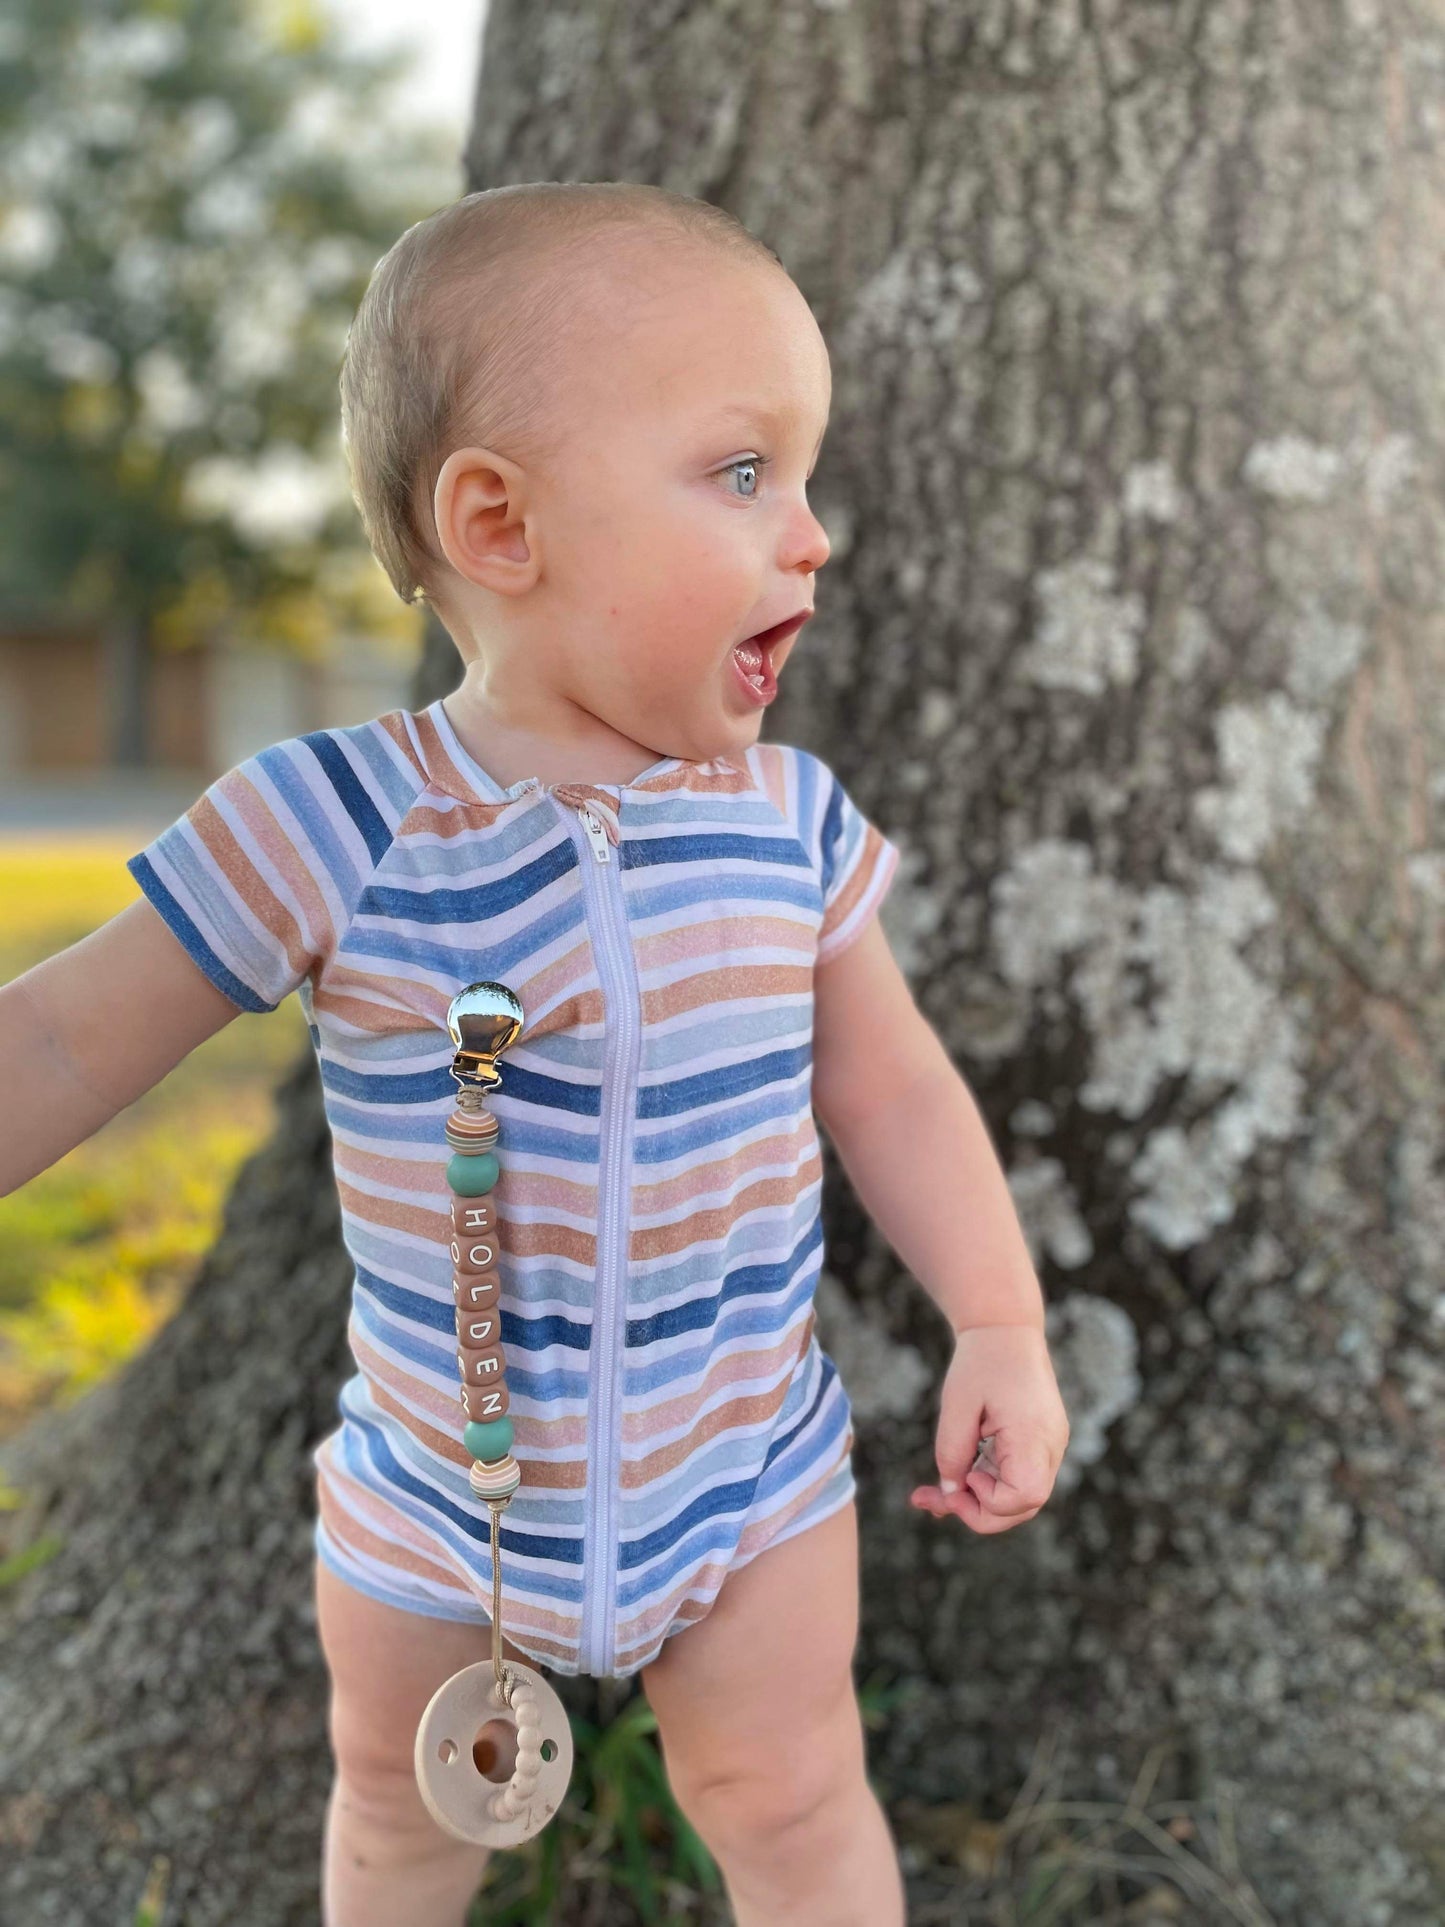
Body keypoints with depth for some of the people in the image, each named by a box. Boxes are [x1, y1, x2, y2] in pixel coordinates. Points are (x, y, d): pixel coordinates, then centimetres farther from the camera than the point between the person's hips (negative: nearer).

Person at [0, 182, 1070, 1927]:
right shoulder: (332, 828, -22)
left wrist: (1000, 1325, -7)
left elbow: (887, 1084, -1)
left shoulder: (791, 817, -11)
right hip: (434, 1488, 0)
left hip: (749, 1468, 1)